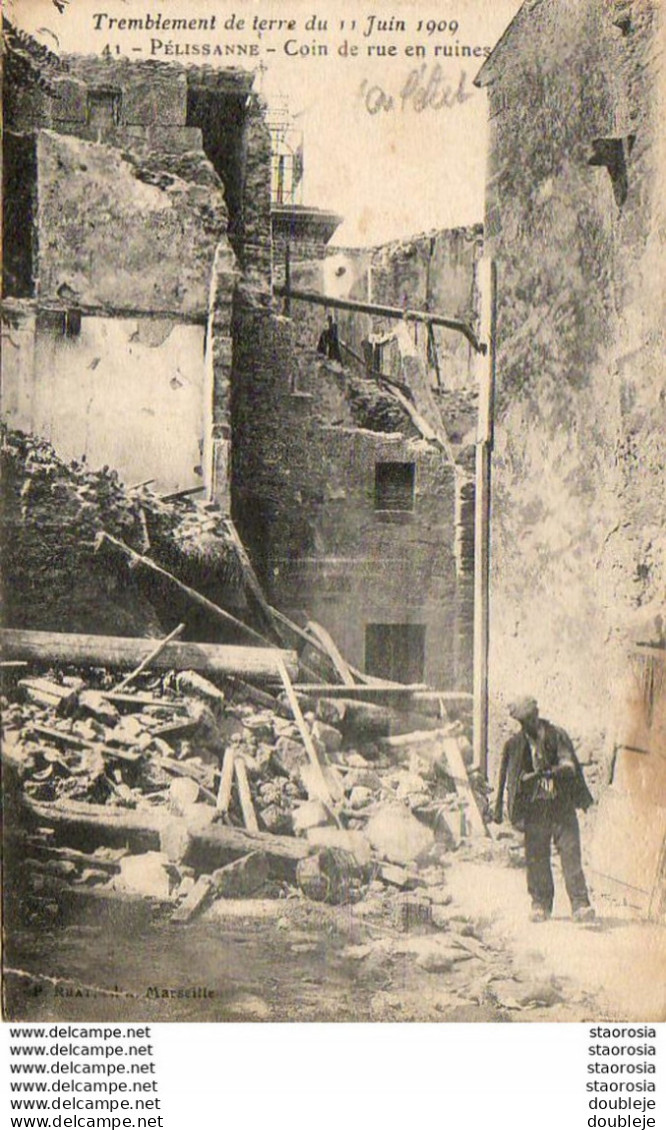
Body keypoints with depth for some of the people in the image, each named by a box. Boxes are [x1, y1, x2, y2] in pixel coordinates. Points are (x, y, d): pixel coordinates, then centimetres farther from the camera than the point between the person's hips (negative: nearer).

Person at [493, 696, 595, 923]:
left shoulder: (557, 736, 3)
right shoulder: (514, 745, 6)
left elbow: (570, 766, -3)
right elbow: (505, 777, 10)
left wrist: (551, 771, -22)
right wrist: (499, 808, 6)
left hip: (562, 805, -1)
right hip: (534, 808, 1)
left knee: (571, 854, -6)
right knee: (536, 859, 2)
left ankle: (580, 904, -4)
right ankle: (541, 904, 15)